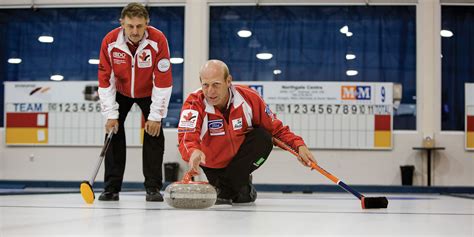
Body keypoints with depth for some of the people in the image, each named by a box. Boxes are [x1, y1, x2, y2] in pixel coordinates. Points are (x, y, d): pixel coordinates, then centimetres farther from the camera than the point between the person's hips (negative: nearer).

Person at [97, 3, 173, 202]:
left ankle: (153, 188, -2)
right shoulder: (110, 42, -27)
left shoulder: (158, 40, -32)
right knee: (113, 131, -8)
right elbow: (105, 80, -20)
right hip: (120, 92, 1)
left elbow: (163, 81, -28)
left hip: (149, 93, -1)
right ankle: (111, 188, 0)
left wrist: (155, 117, -26)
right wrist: (111, 115, -22)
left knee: (154, 133, -11)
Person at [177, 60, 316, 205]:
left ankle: (226, 188, -18)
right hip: (213, 164, 1)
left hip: (240, 158, 0)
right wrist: (193, 152, -67)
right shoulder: (194, 103, -26)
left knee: (263, 139, -25)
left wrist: (299, 145, -22)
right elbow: (186, 138, -43)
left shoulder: (249, 97, -19)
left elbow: (275, 128, -8)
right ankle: (241, 187, 19)